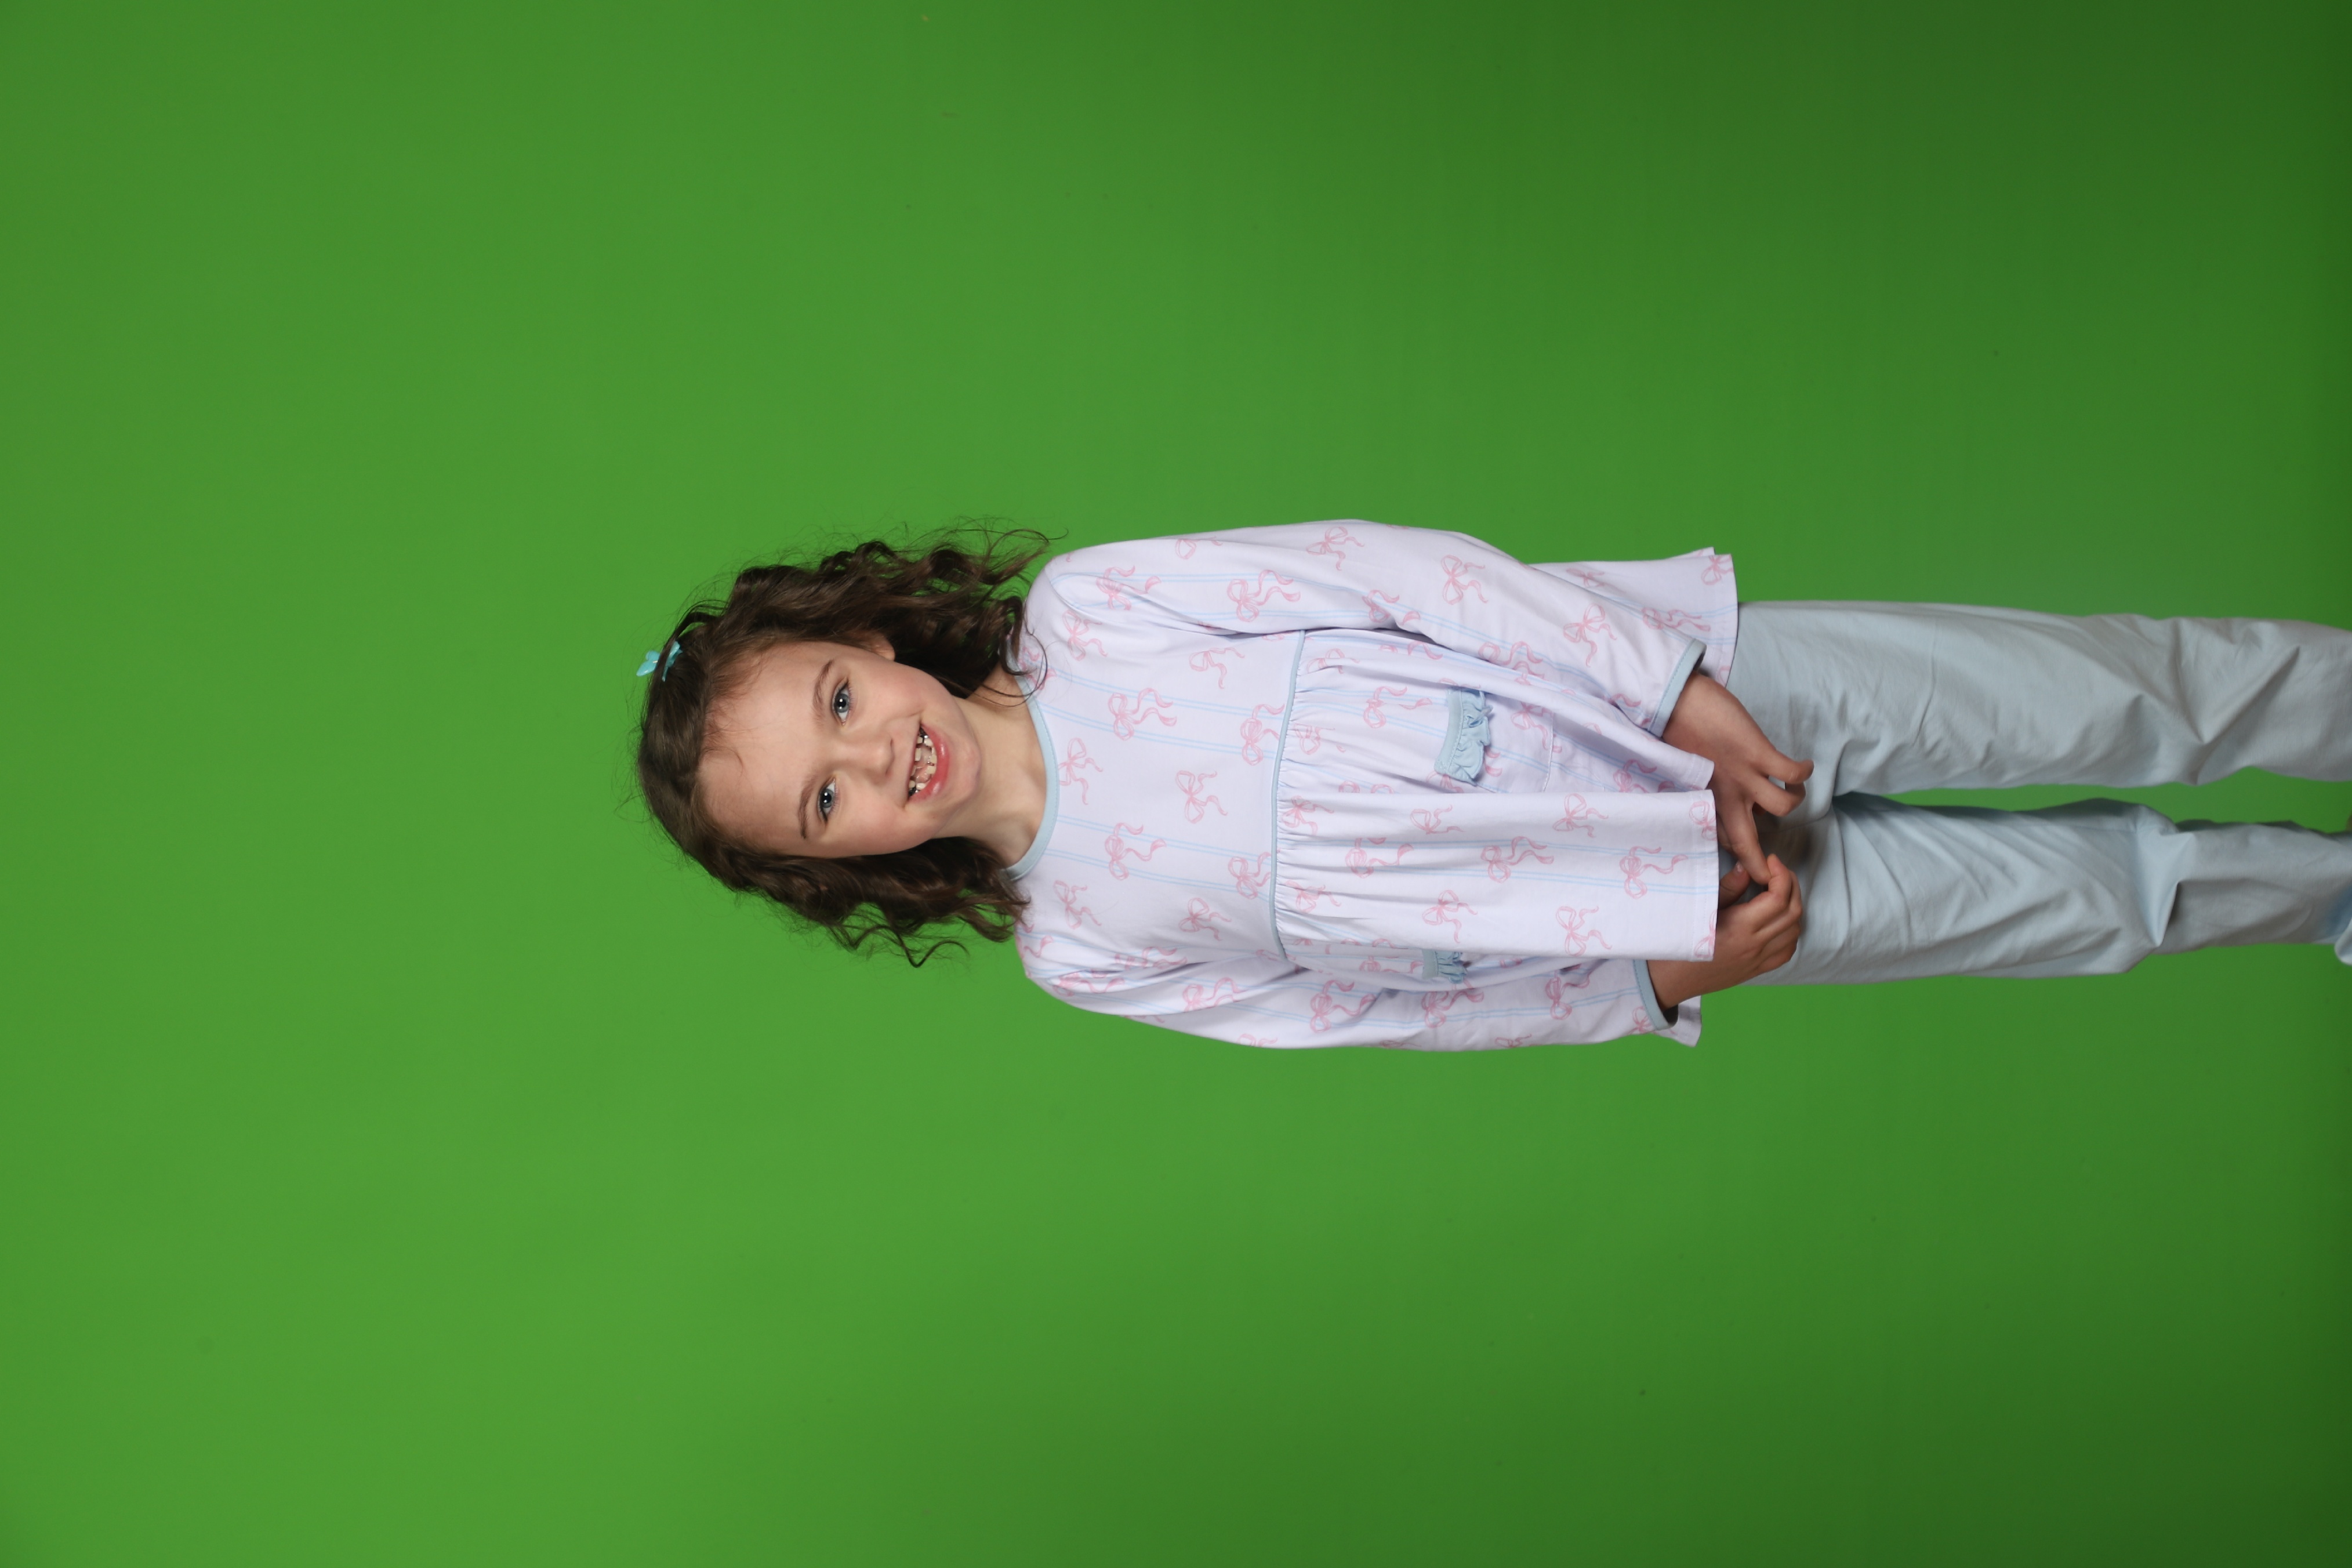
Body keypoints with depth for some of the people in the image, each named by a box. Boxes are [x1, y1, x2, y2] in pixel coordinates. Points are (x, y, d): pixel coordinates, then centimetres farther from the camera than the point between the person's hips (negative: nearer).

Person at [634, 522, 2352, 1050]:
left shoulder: (1087, 607, -12)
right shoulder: (1083, 945, -8)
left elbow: (1398, 569, -12)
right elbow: (1381, 1009, -3)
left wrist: (1682, 687, -17)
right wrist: (1659, 967, -9)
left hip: (1708, 685, 1)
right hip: (1696, 893, 0)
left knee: (2128, 701, 4)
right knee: (2097, 897, 6)